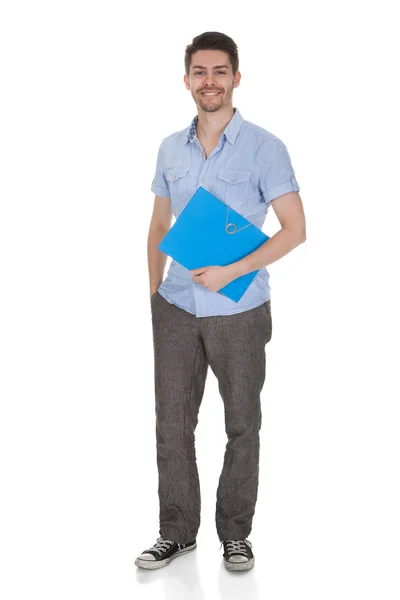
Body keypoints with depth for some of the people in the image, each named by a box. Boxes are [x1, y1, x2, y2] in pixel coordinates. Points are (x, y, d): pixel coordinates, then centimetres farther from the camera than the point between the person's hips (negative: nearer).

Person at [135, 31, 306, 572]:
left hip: (239, 311, -4)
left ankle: (235, 533, 23)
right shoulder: (171, 149, 7)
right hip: (176, 308, 4)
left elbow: (295, 229, -11)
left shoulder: (264, 148, -7)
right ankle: (177, 532, 22)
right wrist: (153, 293, 8)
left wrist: (230, 272, -18)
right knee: (172, 425, 7)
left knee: (243, 426, 9)